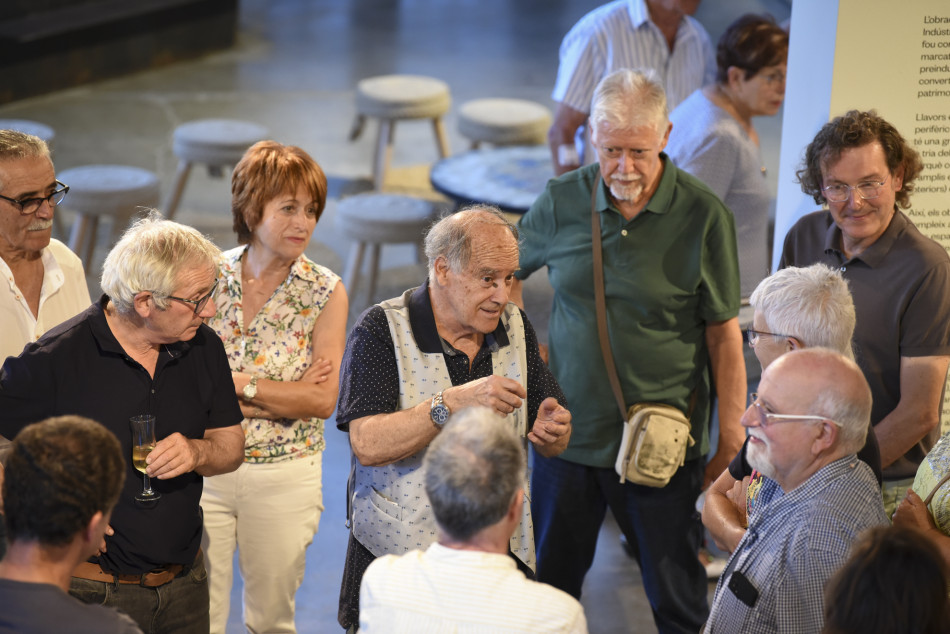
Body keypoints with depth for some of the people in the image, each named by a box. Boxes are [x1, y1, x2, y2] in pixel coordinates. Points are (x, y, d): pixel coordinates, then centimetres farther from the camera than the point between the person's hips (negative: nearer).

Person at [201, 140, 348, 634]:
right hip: (204, 470, 0)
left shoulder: (325, 293, -6)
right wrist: (288, 395, -16)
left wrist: (235, 382, -18)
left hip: (285, 477, 0)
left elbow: (323, 400, -12)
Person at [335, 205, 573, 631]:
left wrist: (551, 430, -14)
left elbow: (553, 444, 10)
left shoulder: (515, 328, 6)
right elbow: (367, 445, -23)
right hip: (399, 557, -4)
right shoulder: (381, 330, -10)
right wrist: (454, 403, -31)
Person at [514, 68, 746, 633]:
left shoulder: (705, 216, -10)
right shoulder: (562, 201, -3)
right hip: (569, 433, 3)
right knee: (548, 588, 14)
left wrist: (732, 433, -4)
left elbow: (724, 334, -5)